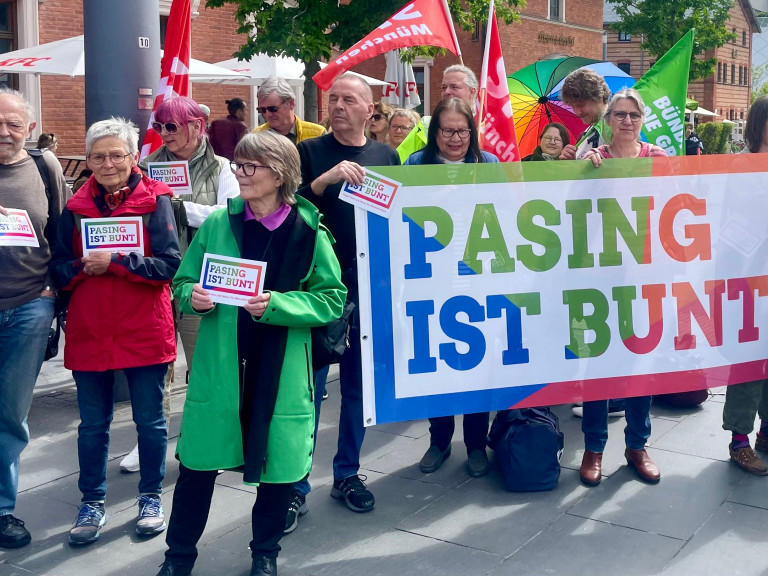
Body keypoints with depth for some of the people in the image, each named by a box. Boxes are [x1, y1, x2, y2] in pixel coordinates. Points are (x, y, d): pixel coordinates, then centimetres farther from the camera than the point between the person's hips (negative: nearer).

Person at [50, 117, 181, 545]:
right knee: (93, 423, 12)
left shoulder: (155, 201, -3)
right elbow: (59, 266, 5)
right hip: (89, 331, 3)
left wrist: (114, 261, -19)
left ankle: (151, 497, 28)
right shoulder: (76, 207, 6)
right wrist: (83, 267, -16)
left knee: (150, 420, 10)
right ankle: (93, 503, 27)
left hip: (144, 330, -2)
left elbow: (169, 264, -12)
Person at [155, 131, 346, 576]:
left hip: (281, 370, -1)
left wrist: (277, 305, -19)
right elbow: (183, 281, 10)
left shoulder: (310, 231, -6)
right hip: (219, 366, 2)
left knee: (279, 463, 9)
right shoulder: (217, 224, 1)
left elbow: (333, 300, -6)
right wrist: (192, 296, -13)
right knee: (198, 462, 8)